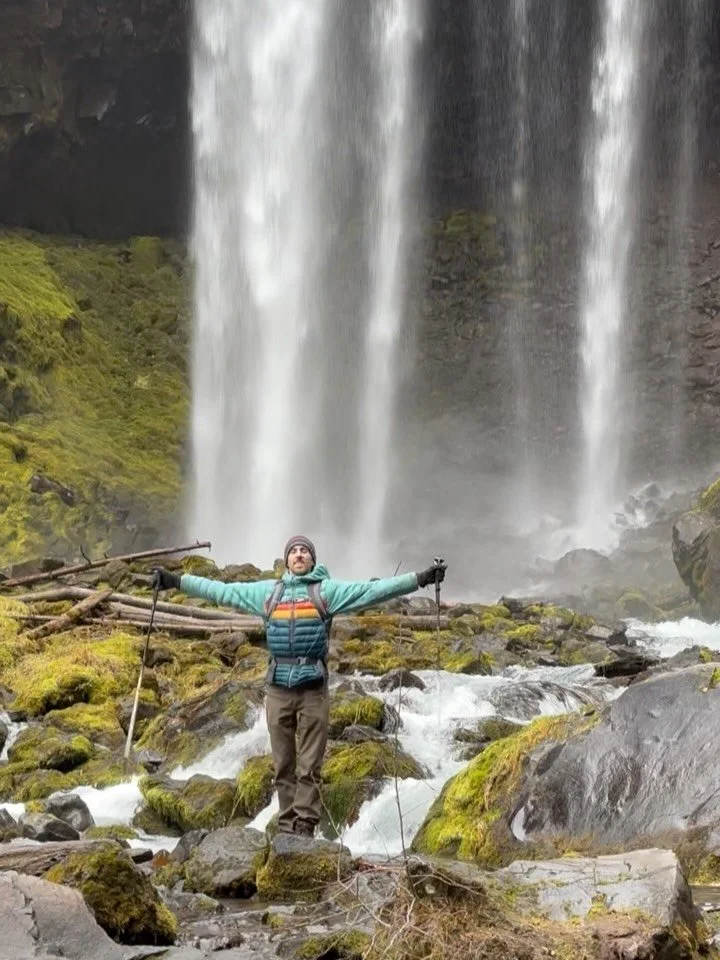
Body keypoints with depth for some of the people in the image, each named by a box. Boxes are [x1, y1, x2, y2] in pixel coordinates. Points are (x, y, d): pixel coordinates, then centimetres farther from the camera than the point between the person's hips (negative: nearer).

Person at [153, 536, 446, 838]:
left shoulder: (327, 591, 4)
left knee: (310, 766, -3)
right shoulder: (266, 592, 13)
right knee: (283, 765, 6)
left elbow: (375, 589, -4)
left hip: (313, 689, -2)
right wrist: (177, 581, 16)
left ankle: (304, 826, 0)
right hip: (278, 689, 3)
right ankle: (286, 826, 12)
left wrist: (419, 579, -13)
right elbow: (222, 591, 17)